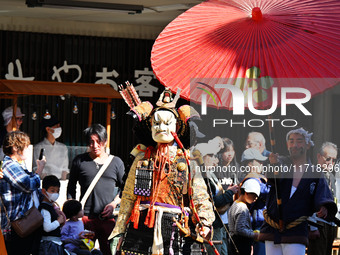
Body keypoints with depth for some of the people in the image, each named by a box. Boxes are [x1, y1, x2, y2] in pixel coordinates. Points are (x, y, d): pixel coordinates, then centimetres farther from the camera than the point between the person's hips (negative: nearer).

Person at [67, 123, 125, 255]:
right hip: (85, 216, -1)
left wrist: (114, 203, 0)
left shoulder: (116, 162, 12)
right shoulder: (79, 161, 9)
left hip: (108, 217, 1)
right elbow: (71, 187, 15)